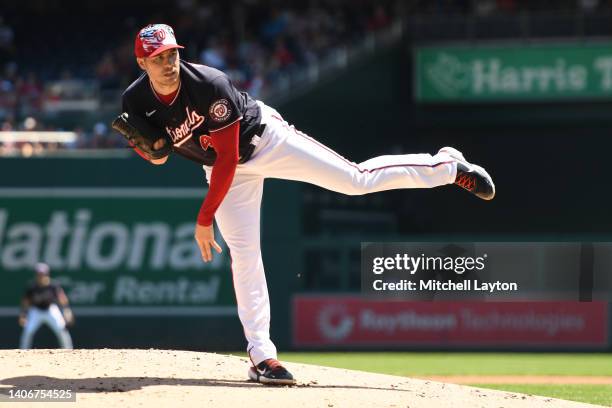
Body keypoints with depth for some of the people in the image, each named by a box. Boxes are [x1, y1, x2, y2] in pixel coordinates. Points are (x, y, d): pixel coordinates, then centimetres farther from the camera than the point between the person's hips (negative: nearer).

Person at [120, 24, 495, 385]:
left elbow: (227, 158, -28)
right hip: (224, 166, 4)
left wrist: (205, 218, -26)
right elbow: (158, 156, -2)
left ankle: (447, 166, 11)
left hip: (265, 137, -4)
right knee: (243, 254, -5)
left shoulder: (210, 84, -33)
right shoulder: (136, 103, -18)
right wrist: (147, 146, -27)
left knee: (357, 179, -8)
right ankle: (261, 356, -2)